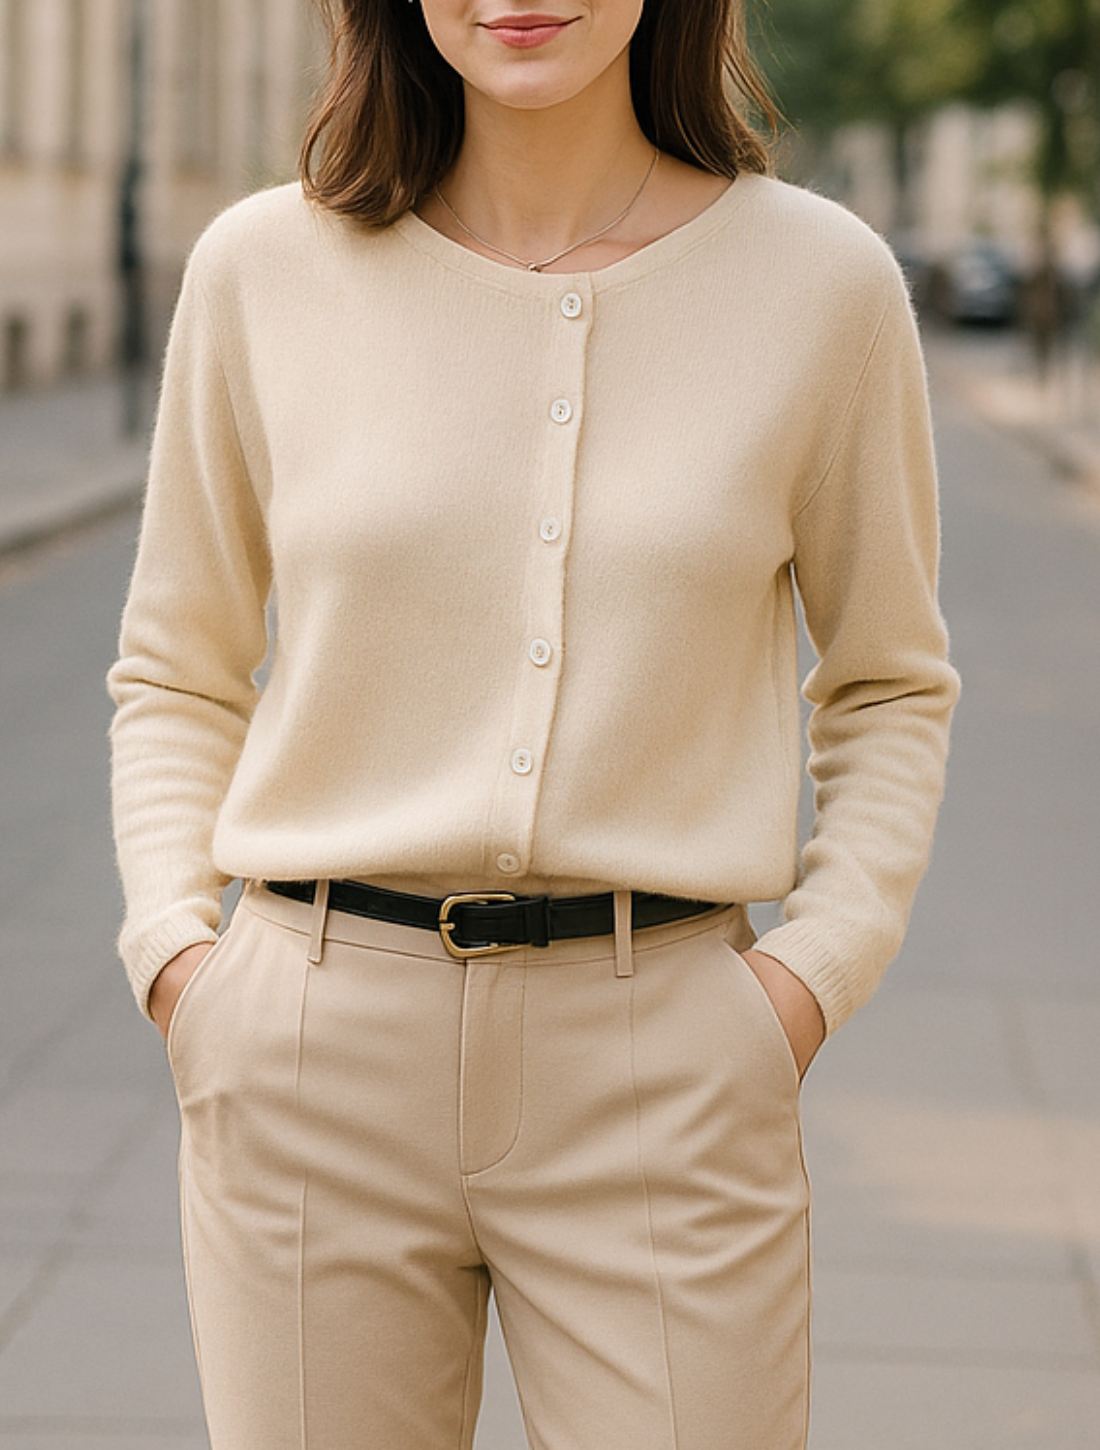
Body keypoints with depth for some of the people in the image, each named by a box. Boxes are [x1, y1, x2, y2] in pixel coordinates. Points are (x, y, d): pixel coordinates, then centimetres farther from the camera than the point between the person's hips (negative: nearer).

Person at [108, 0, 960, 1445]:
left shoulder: (822, 280, 0)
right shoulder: (262, 271, 2)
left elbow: (891, 688, 11)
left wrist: (822, 967, -2)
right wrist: (172, 951, 0)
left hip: (660, 1073, -1)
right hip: (320, 1057, 1)